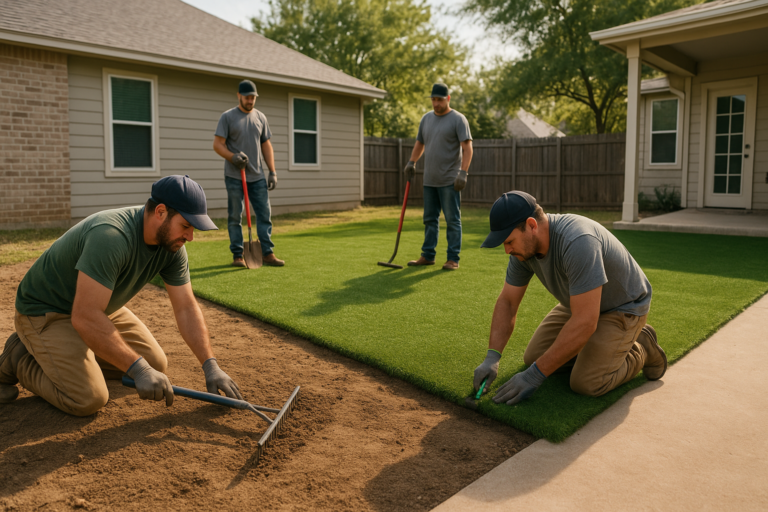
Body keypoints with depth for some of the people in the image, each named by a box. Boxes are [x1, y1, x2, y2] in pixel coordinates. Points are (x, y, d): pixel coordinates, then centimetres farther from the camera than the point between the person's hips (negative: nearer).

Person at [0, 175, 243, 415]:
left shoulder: (171, 245, -11)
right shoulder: (111, 236, -37)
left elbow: (186, 308, -7)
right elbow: (85, 317, -39)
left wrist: (211, 366, -14)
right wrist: (138, 370, -37)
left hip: (96, 307, 8)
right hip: (45, 311, -8)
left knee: (156, 363, 5)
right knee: (89, 399, -20)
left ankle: (70, 353, 18)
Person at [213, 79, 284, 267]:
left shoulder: (260, 117, 13)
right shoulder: (227, 117, 0)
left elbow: (266, 145, 15)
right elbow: (217, 145, -4)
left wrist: (272, 172, 7)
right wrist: (233, 157, -22)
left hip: (257, 176, 4)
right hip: (234, 177, -4)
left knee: (265, 214, 2)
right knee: (235, 217, 1)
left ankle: (268, 253, 7)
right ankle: (237, 255, 8)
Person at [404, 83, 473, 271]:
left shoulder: (458, 119, -5)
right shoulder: (426, 118, 14)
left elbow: (467, 148, -12)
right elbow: (419, 143, 26)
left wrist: (463, 173, -21)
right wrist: (411, 163, 16)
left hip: (449, 181, -6)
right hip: (429, 180, 7)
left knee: (452, 220, -3)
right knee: (429, 219, 11)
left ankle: (453, 259, 2)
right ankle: (428, 256, 19)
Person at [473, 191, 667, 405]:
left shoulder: (577, 242, -40)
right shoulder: (524, 245, -14)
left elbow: (585, 322, -39)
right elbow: (507, 302, -6)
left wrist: (535, 375, -35)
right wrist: (492, 357, -19)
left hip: (623, 307, -7)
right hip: (581, 303, 7)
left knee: (586, 383, -21)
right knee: (533, 357, 1)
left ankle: (641, 349, 6)